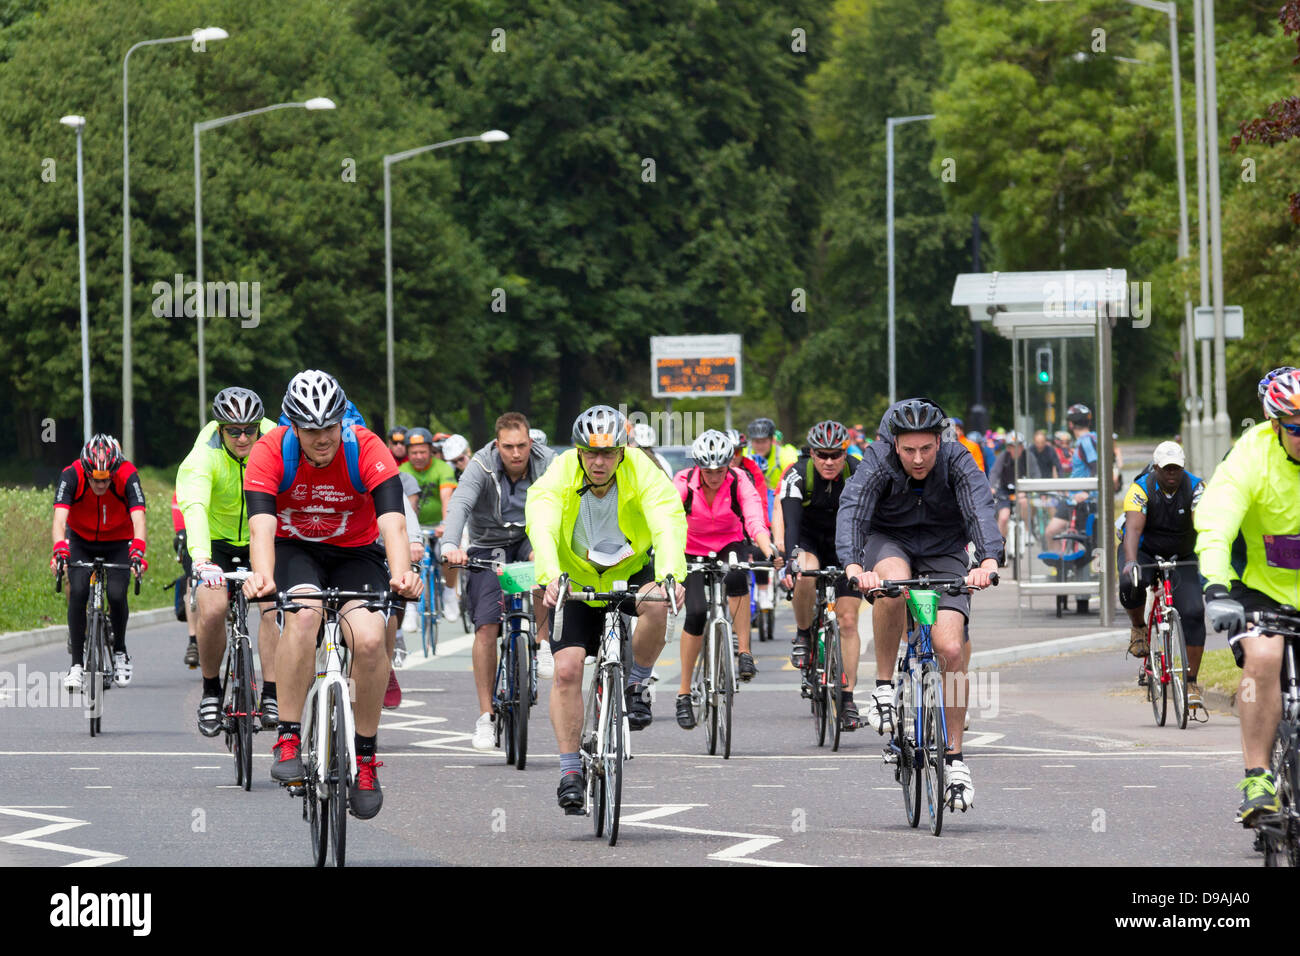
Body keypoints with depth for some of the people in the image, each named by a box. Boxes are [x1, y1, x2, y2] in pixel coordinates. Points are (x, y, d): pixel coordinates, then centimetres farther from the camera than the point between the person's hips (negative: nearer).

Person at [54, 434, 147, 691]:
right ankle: (76, 664, -11)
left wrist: (138, 550, -56)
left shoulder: (128, 476, -29)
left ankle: (120, 651, 9)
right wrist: (59, 548, -57)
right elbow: (59, 518, -39)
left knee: (117, 595, -18)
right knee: (78, 592, -21)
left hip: (118, 542, 0)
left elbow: (138, 518, -39)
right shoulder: (71, 475, -29)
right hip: (80, 540, 0)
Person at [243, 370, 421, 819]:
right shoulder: (271, 453, -23)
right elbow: (261, 526, -34)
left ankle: (366, 754, -4)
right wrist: (262, 576, -55)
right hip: (295, 550, -1)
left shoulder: (367, 450, -23)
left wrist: (401, 573, -54)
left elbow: (392, 521, -34)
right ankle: (288, 740, -26)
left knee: (370, 639, -25)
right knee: (304, 612, -34)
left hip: (355, 553, 1)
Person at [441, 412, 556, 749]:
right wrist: (451, 547, -52)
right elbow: (460, 503, -34)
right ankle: (485, 716, -5)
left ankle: (542, 644, -19)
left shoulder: (546, 463, -14)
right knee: (486, 627, -12)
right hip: (488, 547, -1)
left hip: (529, 539, 1)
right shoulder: (482, 465, -20)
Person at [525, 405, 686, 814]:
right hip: (576, 580, 0)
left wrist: (670, 576, -54)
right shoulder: (559, 477, -21)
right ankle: (570, 772, -6)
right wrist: (550, 577, -55)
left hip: (630, 572, 0)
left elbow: (668, 524, -35)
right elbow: (542, 527, -37)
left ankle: (635, 685, -7)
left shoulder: (643, 474, -21)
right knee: (567, 669, -15)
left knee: (655, 605, -34)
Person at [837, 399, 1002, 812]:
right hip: (889, 542, -1)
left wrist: (988, 562, -55)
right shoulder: (878, 462, -22)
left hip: (943, 552, 1)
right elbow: (852, 510, -35)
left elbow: (980, 511, -36)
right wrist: (853, 566, -53)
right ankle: (883, 685, -19)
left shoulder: (957, 462, -21)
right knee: (892, 586, -38)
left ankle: (954, 758, -4)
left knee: (951, 648, -17)